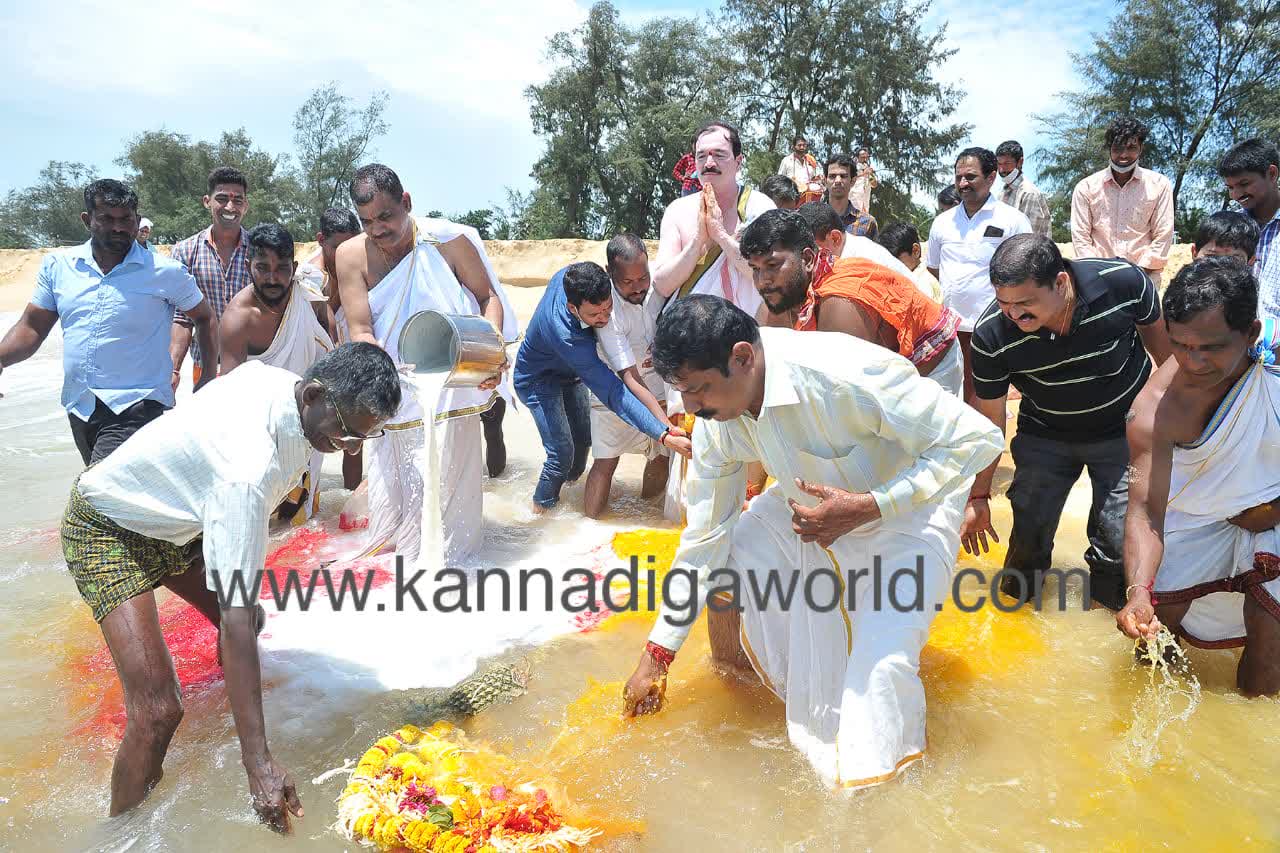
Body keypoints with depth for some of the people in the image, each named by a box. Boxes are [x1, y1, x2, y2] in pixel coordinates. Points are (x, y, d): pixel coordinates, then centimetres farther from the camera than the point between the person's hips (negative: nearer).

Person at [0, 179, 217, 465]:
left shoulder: (166, 272, -4)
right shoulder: (57, 265, 7)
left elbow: (205, 317, 7)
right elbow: (32, 327, 9)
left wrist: (210, 380, 1)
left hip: (136, 409, -5)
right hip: (78, 408, 5)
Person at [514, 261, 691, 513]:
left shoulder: (570, 275, -28)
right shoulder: (566, 336, -45)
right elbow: (613, 393, -44)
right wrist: (664, 436, -48)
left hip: (570, 372, 7)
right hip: (539, 381, -7)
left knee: (583, 437, 12)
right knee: (562, 453, -11)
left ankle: (571, 479, 38)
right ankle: (541, 509, 12)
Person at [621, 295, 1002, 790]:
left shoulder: (846, 373, -38)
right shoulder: (716, 422, -17)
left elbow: (977, 438, -30)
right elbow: (704, 539, -7)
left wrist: (866, 507, -38)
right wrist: (656, 656, -5)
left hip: (904, 512, -6)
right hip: (808, 507, 6)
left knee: (881, 665, -22)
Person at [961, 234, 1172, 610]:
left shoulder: (1124, 281, -28)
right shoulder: (991, 333, -27)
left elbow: (1156, 330, -3)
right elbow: (990, 419, -13)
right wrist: (979, 495, -7)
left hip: (1125, 429, 0)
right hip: (1044, 435, 1)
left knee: (1122, 536, -4)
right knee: (1029, 530, 1)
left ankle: (1110, 598, 25)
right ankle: (1017, 588, 31)